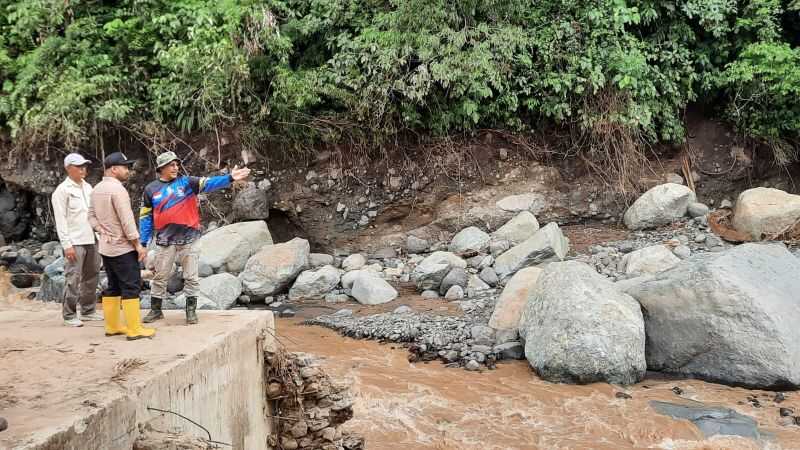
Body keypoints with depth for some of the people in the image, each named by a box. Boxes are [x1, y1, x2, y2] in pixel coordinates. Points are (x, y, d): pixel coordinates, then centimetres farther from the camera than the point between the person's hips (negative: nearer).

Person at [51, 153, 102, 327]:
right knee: (73, 279, -6)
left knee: (91, 277, 12)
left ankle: (88, 311, 22)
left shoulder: (88, 187, 13)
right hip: (74, 242, -7)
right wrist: (67, 245, -16)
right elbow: (61, 220, -10)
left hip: (90, 240, 7)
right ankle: (69, 315, 3)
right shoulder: (62, 190, -6)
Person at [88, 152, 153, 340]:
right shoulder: (117, 189, -17)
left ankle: (112, 326, 18)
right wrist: (138, 245, -14)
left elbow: (92, 216, 14)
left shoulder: (97, 189, 11)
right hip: (123, 247, -9)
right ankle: (134, 329, -5)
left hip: (106, 247, 9)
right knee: (131, 287, -5)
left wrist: (103, 231, 4)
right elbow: (127, 221, -19)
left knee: (113, 287, 14)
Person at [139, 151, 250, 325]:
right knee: (159, 277, 9)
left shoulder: (187, 182, 1)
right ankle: (155, 310, 23)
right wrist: (143, 242, 6)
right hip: (165, 241, 1)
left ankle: (191, 310, 17)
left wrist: (230, 178, -29)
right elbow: (146, 217, 9)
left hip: (188, 239, 0)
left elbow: (209, 183, -13)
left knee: (191, 277, 4)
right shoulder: (151, 189, 5)